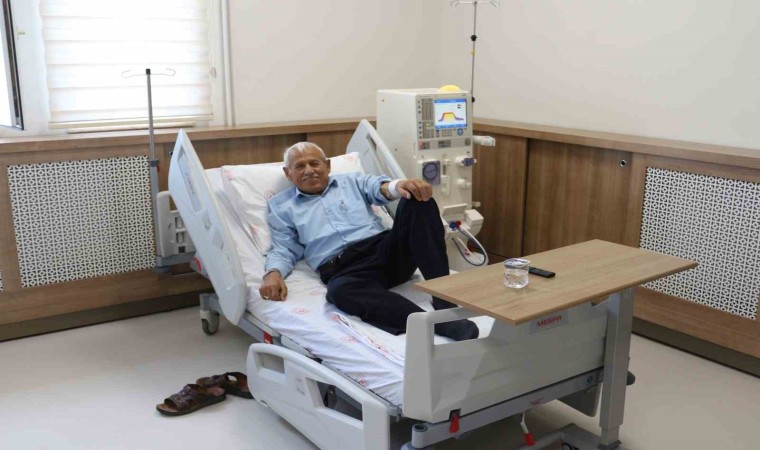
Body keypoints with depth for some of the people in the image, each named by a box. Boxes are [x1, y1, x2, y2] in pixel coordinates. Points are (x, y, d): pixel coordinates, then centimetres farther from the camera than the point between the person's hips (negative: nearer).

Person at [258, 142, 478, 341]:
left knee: (417, 198, -23)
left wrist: (397, 186, -23)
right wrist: (273, 273, -11)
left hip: (385, 247, 3)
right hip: (344, 269, -2)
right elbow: (284, 250, 13)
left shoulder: (351, 180, 23)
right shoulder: (281, 206, 21)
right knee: (340, 291, -40)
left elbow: (378, 188, 2)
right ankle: (442, 325, -50)